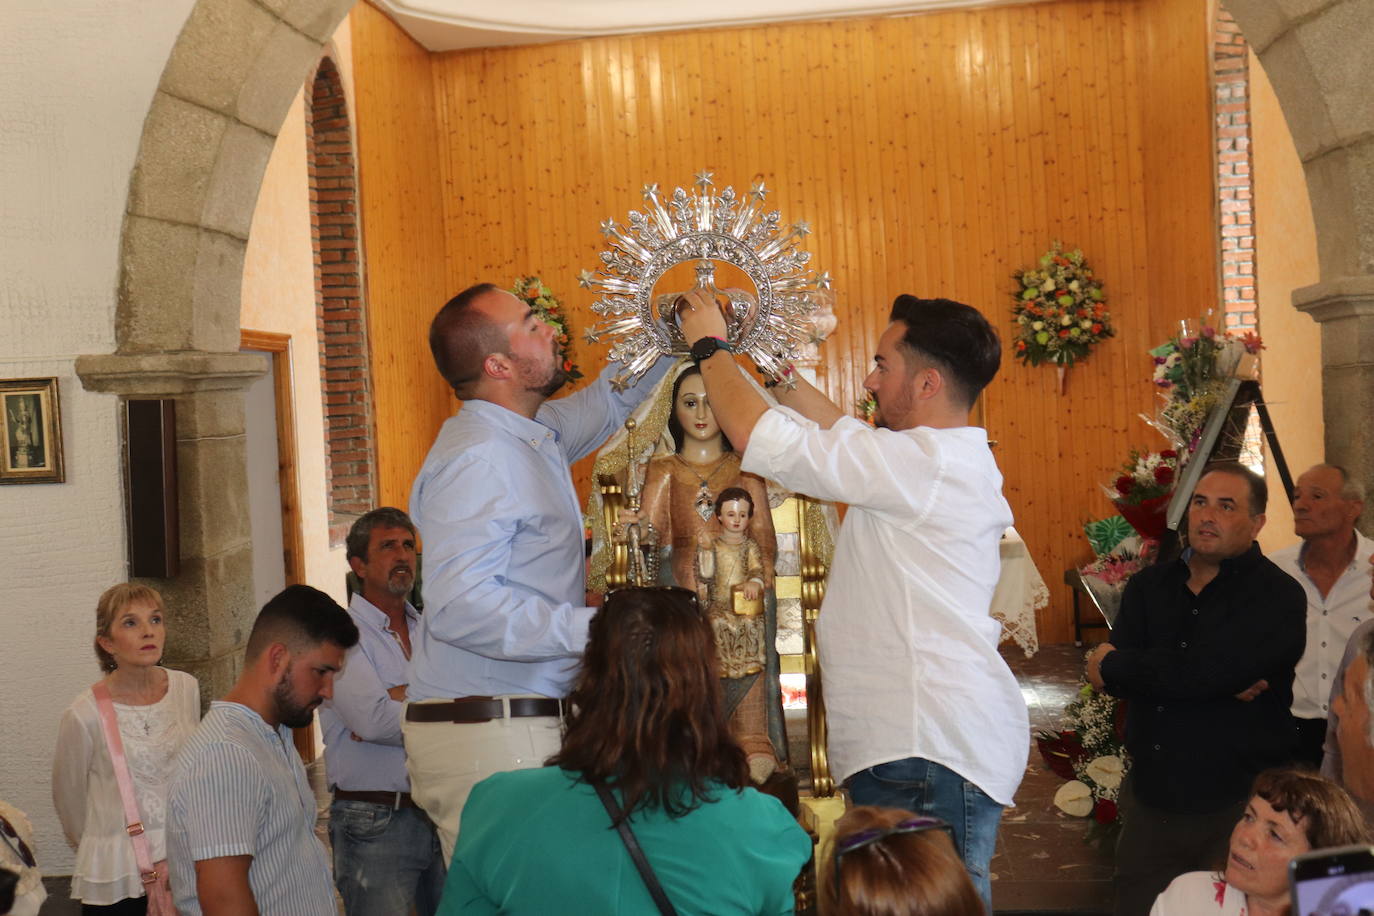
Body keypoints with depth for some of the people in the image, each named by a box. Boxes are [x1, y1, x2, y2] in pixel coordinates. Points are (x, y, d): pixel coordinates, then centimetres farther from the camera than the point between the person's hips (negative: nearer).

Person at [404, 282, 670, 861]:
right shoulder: (476, 457, -15)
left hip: (522, 724, 9)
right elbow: (459, 606, -25)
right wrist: (593, 627, -25)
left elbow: (607, 402, 36)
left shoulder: (537, 436, 15)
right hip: (486, 732, -9)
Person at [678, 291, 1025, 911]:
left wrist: (710, 345, 0)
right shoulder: (952, 459, 15)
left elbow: (755, 435, -16)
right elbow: (838, 431, 28)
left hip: (931, 751, -10)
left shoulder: (925, 461, -16)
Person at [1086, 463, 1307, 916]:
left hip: (1237, 804, -5)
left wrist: (1115, 666, -11)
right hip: (1151, 794, 5)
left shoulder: (1278, 597, -10)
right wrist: (1225, 684, -19)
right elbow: (1111, 674, -8)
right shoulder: (1150, 585, 7)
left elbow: (1206, 670, -25)